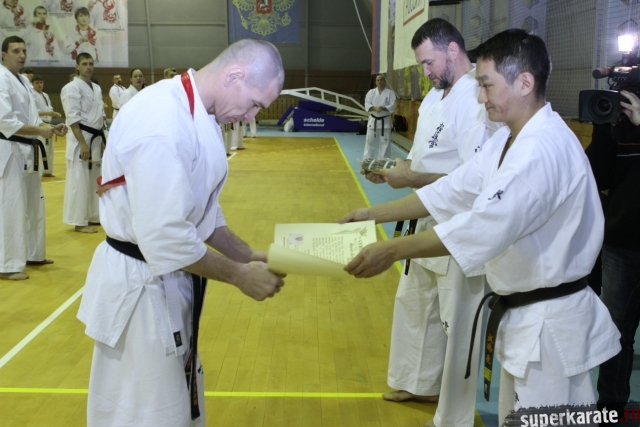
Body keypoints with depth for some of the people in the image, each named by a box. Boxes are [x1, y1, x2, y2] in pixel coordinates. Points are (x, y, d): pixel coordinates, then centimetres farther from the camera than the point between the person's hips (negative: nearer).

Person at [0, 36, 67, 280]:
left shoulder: (23, 80, 16)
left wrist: (51, 128, 2)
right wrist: (39, 131, -24)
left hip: (27, 151, 10)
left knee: (34, 205, 16)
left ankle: (33, 254, 29)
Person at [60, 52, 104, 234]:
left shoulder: (97, 88, 14)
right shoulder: (72, 88, -11)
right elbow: (73, 119, -17)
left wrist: (103, 139, 13)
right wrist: (83, 144, -21)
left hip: (96, 139, 8)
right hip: (81, 139, -8)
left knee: (95, 180, 14)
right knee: (79, 182, -5)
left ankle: (93, 217, 25)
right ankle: (79, 222, 2)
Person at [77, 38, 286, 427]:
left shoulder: (197, 114, 6)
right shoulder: (162, 119, -27)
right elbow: (165, 236, -29)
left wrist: (247, 255, 3)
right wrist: (239, 275, -19)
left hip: (169, 283, 10)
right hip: (142, 286, -10)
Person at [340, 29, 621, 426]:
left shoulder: (546, 148, -26)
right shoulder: (508, 140, 8)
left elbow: (486, 225, -33)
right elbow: (452, 192, 8)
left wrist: (393, 250, -32)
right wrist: (375, 214, 2)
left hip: (551, 323, -10)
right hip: (524, 315, 10)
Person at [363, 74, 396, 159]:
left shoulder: (390, 93, -1)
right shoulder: (371, 92, 4)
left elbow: (392, 106, -9)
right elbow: (367, 104, -7)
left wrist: (383, 108, -25)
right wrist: (375, 108, -25)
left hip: (385, 121, -2)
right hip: (373, 120, 2)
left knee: (385, 142, 0)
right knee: (370, 141, 5)